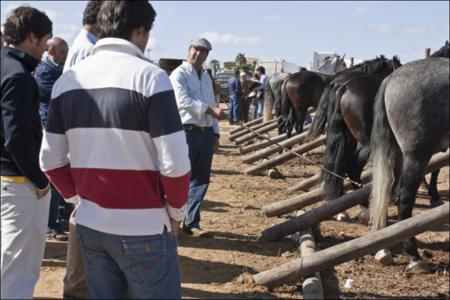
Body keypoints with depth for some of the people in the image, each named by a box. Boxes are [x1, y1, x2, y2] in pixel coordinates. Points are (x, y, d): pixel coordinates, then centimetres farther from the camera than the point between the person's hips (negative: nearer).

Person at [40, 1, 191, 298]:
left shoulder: (67, 80, 4)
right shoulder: (150, 76, -13)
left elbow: (50, 159, 4)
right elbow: (175, 163, -18)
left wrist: (80, 197, 16)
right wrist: (177, 210, -2)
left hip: (89, 224, 6)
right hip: (144, 228, -5)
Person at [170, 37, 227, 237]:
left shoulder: (206, 78, 20)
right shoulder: (179, 74, -5)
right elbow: (184, 101, -18)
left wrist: (215, 133, 16)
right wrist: (211, 110, -23)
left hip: (206, 133, 7)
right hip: (188, 132, -7)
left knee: (201, 179, 8)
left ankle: (192, 223, 16)